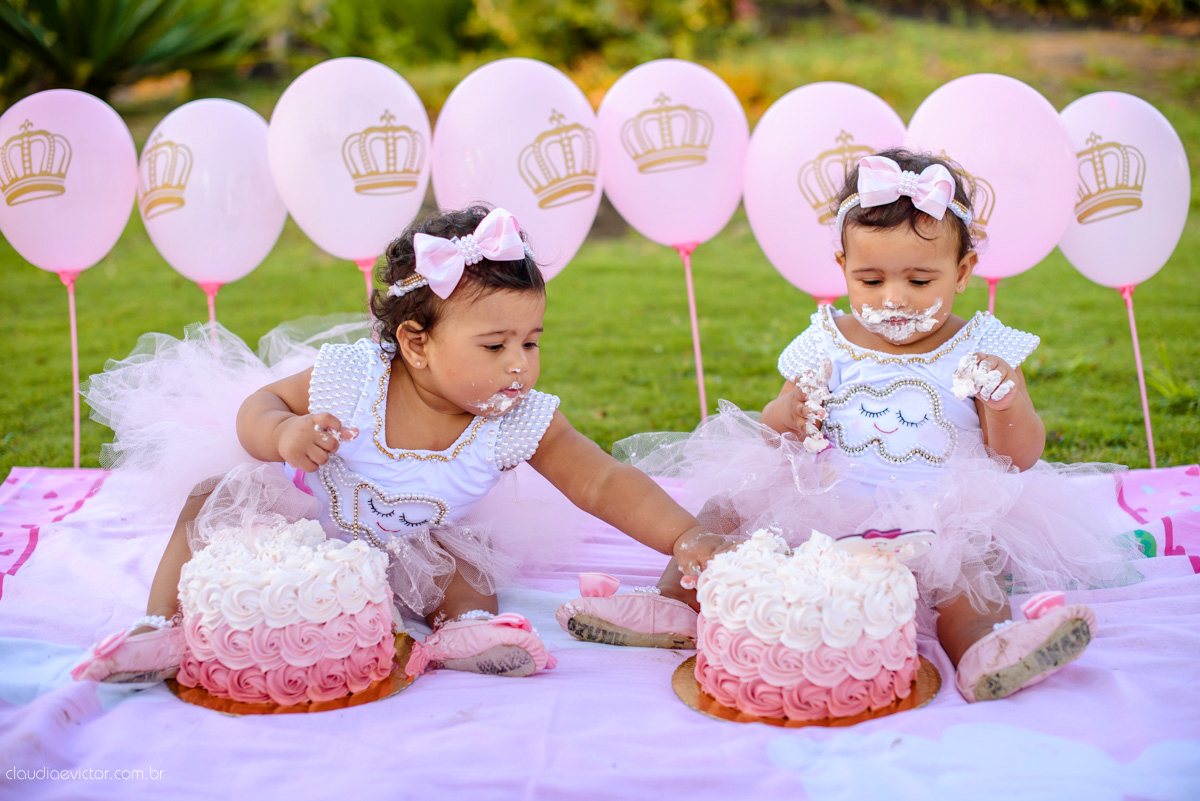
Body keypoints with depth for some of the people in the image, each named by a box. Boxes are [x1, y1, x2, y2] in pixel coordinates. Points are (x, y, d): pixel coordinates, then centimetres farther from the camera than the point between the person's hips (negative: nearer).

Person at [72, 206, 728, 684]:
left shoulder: (520, 424, -25)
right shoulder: (350, 379, -29)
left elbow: (606, 485, -25)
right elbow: (260, 405, -14)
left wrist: (686, 538, -37)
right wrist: (284, 435, -39)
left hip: (403, 552, 1)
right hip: (304, 515, -1)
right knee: (214, 501, -14)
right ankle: (163, 623, -11)